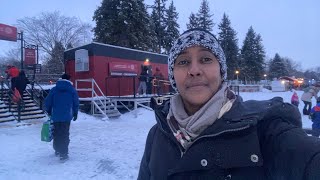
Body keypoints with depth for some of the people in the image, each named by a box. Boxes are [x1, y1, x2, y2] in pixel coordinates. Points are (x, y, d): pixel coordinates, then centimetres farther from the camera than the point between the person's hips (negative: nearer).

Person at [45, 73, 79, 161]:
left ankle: (57, 150, 32)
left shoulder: (54, 90, 1)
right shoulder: (72, 90, -1)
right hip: (67, 116, -2)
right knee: (65, 134, 2)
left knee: (56, 134, 17)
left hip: (55, 116, 2)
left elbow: (47, 102, 3)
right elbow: (76, 103, 3)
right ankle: (63, 153, -1)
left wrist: (49, 111, 21)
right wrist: (75, 113, 16)